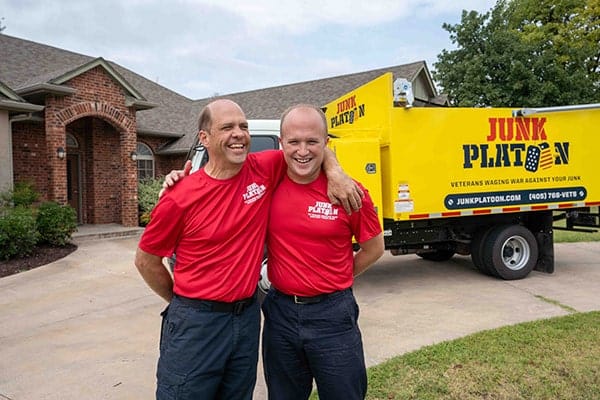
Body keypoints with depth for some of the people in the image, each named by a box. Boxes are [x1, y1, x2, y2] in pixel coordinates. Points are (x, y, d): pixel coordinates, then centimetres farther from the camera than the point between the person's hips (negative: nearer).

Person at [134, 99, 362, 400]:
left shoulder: (264, 169, -6)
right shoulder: (180, 198, -15)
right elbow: (145, 261, -2)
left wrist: (335, 171, -8)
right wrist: (184, 303, 7)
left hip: (247, 317, 4)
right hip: (195, 323, -4)